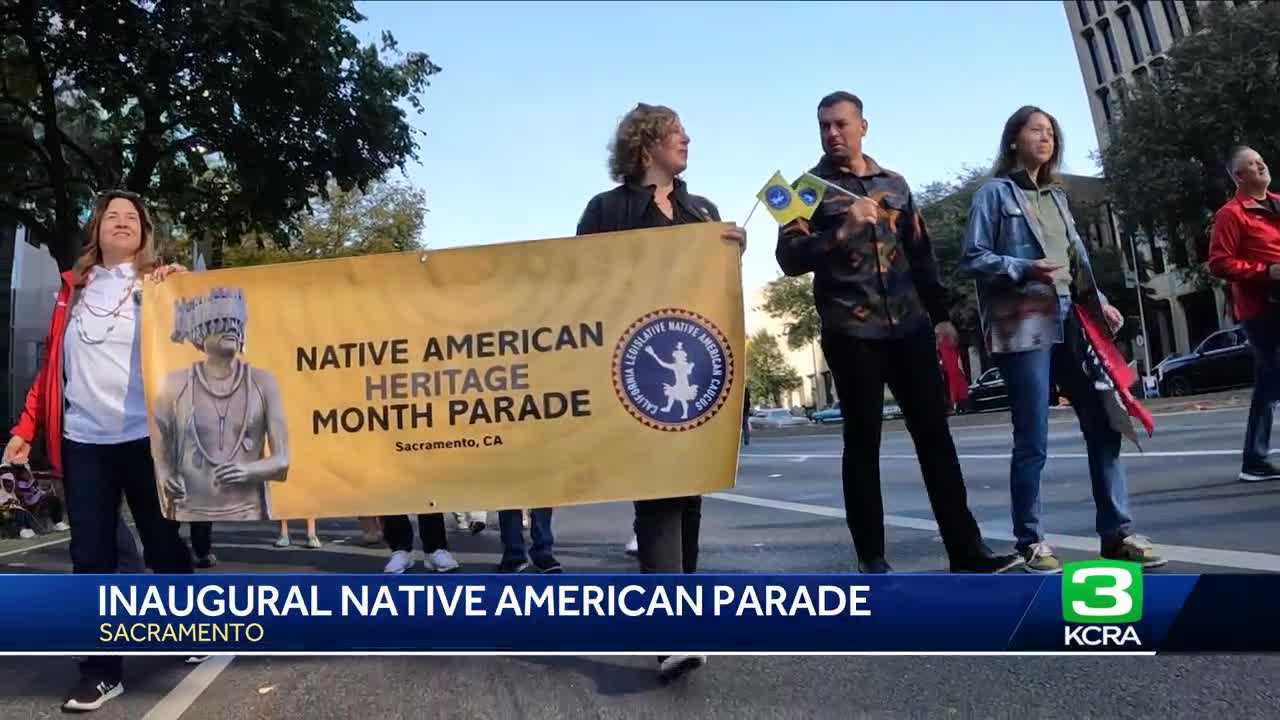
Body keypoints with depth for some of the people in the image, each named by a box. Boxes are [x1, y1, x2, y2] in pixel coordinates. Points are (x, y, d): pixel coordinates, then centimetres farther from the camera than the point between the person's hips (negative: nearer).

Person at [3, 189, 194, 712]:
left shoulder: (161, 283, 5)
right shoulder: (73, 287, 13)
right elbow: (52, 364, 13)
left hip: (147, 438, -2)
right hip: (82, 442, 3)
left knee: (162, 545, 8)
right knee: (91, 556, 3)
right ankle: (102, 671, 13)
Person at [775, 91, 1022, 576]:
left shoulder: (894, 184, 16)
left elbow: (921, 253, 19)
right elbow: (789, 258, -9)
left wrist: (940, 313, 15)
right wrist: (842, 230, -21)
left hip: (910, 328, 4)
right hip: (851, 332, -4)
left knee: (935, 436, 4)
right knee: (863, 443, -1)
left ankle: (966, 550, 10)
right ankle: (872, 559, 7)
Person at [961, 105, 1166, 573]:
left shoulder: (1056, 196, 21)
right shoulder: (996, 192, 1)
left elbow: (1078, 260, 19)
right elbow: (973, 259, -6)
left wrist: (1098, 302, 5)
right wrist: (1026, 268, -18)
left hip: (1068, 325, 7)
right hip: (1023, 329, -6)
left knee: (1102, 426, 4)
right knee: (1032, 441, -3)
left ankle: (1116, 532, 14)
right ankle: (1030, 541, 9)